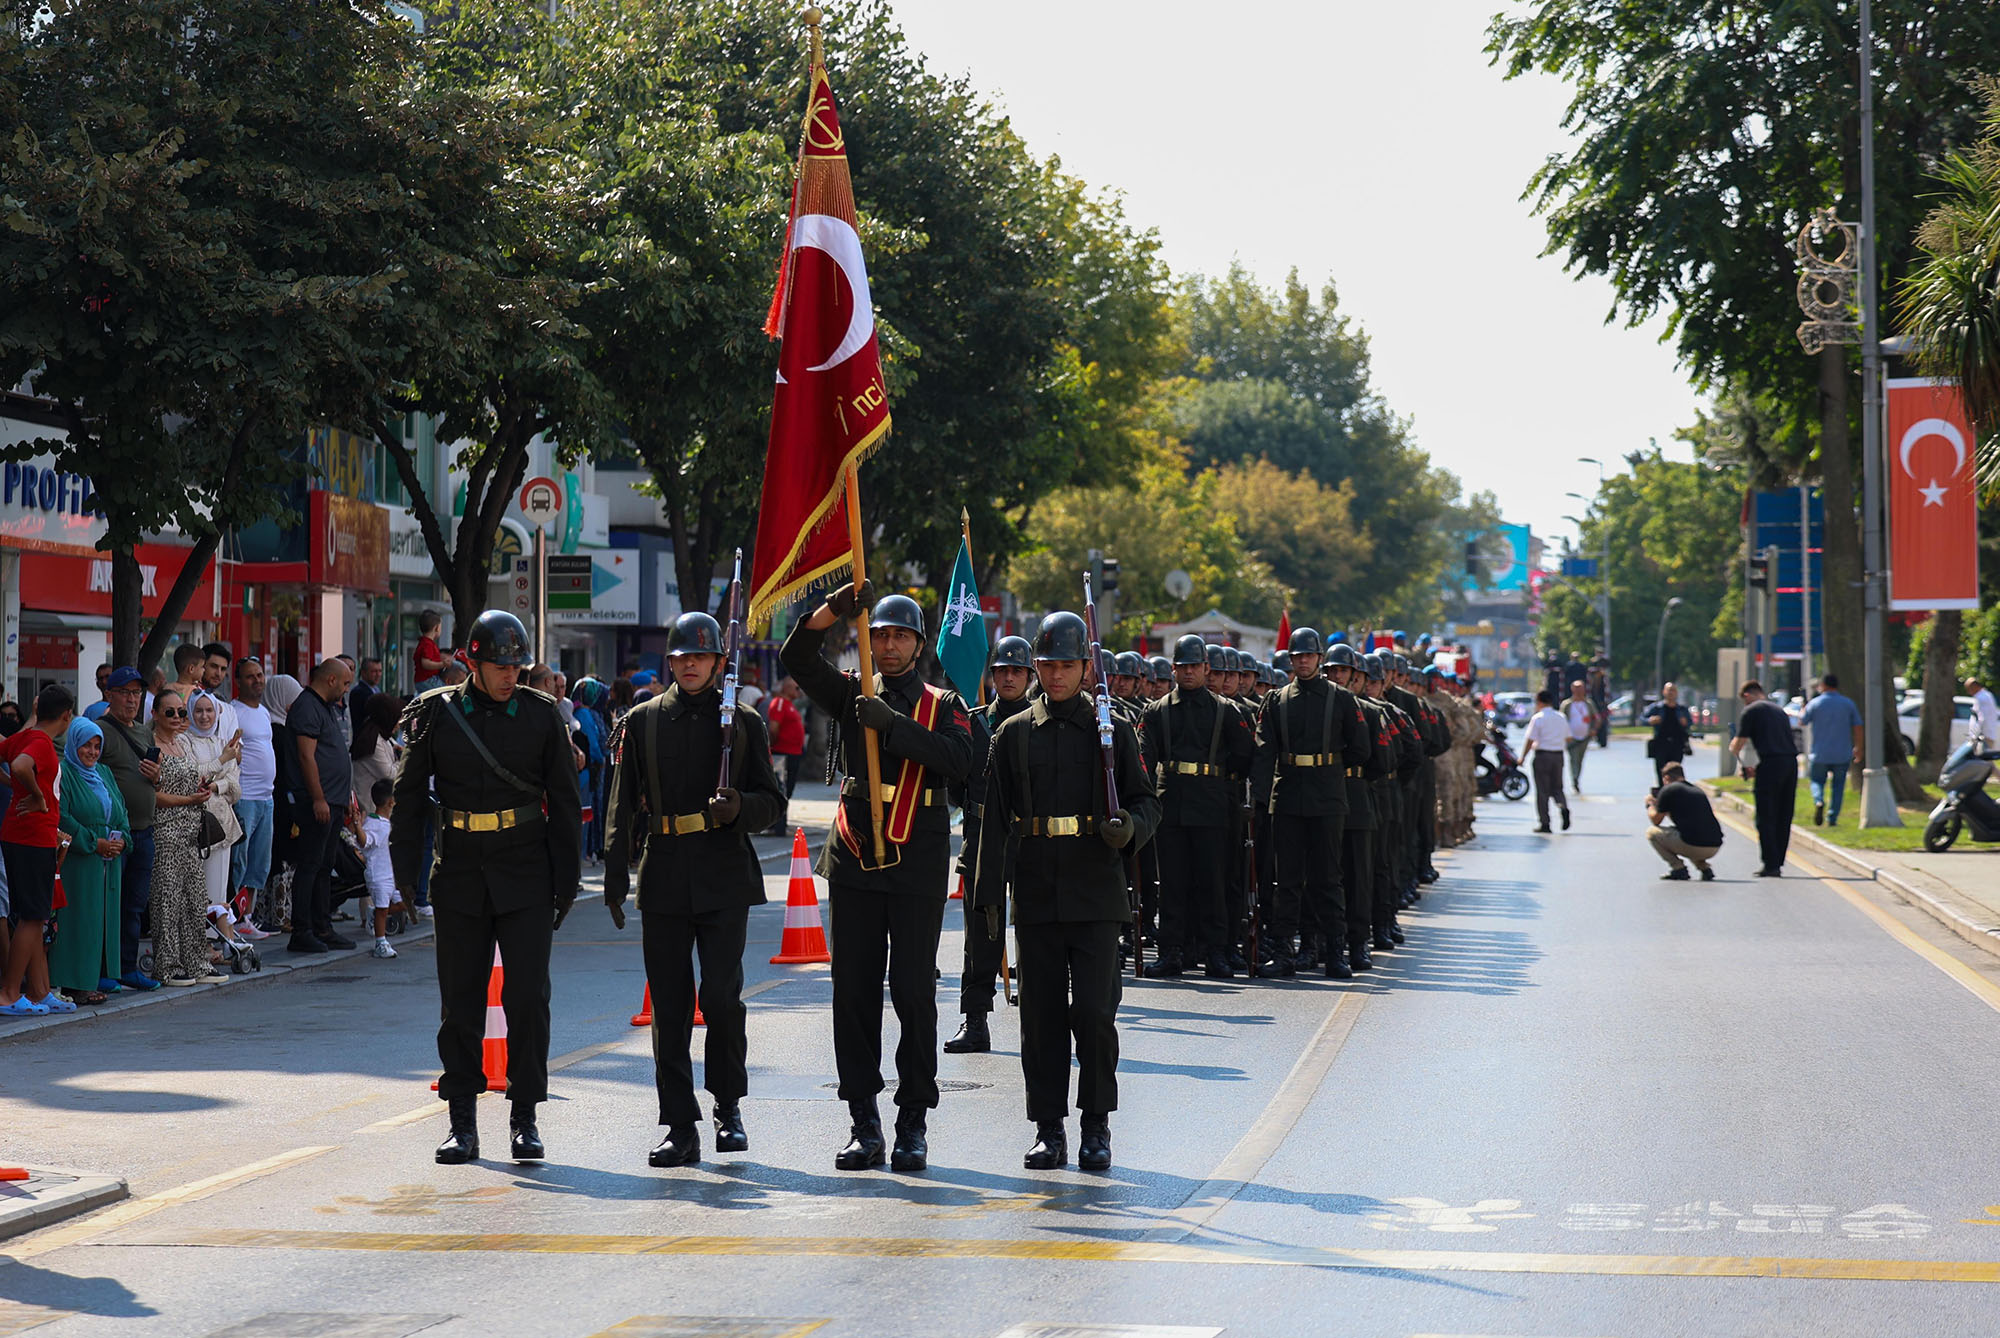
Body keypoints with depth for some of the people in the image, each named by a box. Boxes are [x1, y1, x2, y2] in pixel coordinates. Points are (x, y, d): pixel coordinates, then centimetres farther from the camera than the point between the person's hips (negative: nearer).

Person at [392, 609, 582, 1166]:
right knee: (461, 1000, 4)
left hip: (526, 874, -1)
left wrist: (567, 878, 3)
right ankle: (462, 1121, 11)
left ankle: (524, 1118, 4)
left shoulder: (541, 714, 3)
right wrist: (405, 875, 2)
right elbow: (409, 797, 8)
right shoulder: (438, 713, 2)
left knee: (528, 995, -5)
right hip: (459, 874, 1)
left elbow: (564, 800, 7)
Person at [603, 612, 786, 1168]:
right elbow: (624, 804, 10)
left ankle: (728, 1108, 11)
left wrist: (738, 807, -14)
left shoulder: (743, 723, 7)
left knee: (722, 996, -8)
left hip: (724, 877, -2)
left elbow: (772, 804, 8)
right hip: (664, 879, 2)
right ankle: (681, 1127, 5)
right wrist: (615, 873, 1)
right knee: (670, 1003, 1)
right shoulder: (643, 721, 10)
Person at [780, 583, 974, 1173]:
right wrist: (832, 612, -15)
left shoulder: (942, 704, 6)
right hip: (855, 861, 2)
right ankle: (864, 1124, 7)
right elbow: (797, 658, 1)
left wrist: (891, 723, -20)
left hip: (918, 864, -2)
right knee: (854, 993, 2)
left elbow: (958, 759, -13)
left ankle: (913, 1124, 5)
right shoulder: (852, 696, 12)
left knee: (915, 992, -2)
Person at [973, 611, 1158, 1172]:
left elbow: (1147, 802, 8)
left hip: (1095, 894, -2)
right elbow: (995, 817, 9)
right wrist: (989, 893, 2)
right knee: (1041, 1015, 3)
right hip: (1036, 895, 2)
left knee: (1094, 1011, -7)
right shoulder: (1013, 734, 10)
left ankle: (1096, 1127, 4)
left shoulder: (1112, 731, 7)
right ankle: (1049, 1130, 10)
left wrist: (1129, 826, -15)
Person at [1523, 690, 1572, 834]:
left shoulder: (1537, 718, -10)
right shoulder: (1561, 718, 7)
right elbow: (1568, 739, 13)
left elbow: (1530, 740, -12)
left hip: (1542, 756, -5)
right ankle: (1563, 807, -15)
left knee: (1542, 791, 2)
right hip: (1559, 756, 5)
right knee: (1557, 788, 15)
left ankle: (1544, 823, 4)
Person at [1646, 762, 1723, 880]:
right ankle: (1705, 868, 17)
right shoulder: (1697, 790, 22)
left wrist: (1649, 805, 34)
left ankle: (1678, 868, 1)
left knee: (1651, 832, 14)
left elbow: (1656, 820, 13)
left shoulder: (1668, 790, 2)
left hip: (1693, 846, -7)